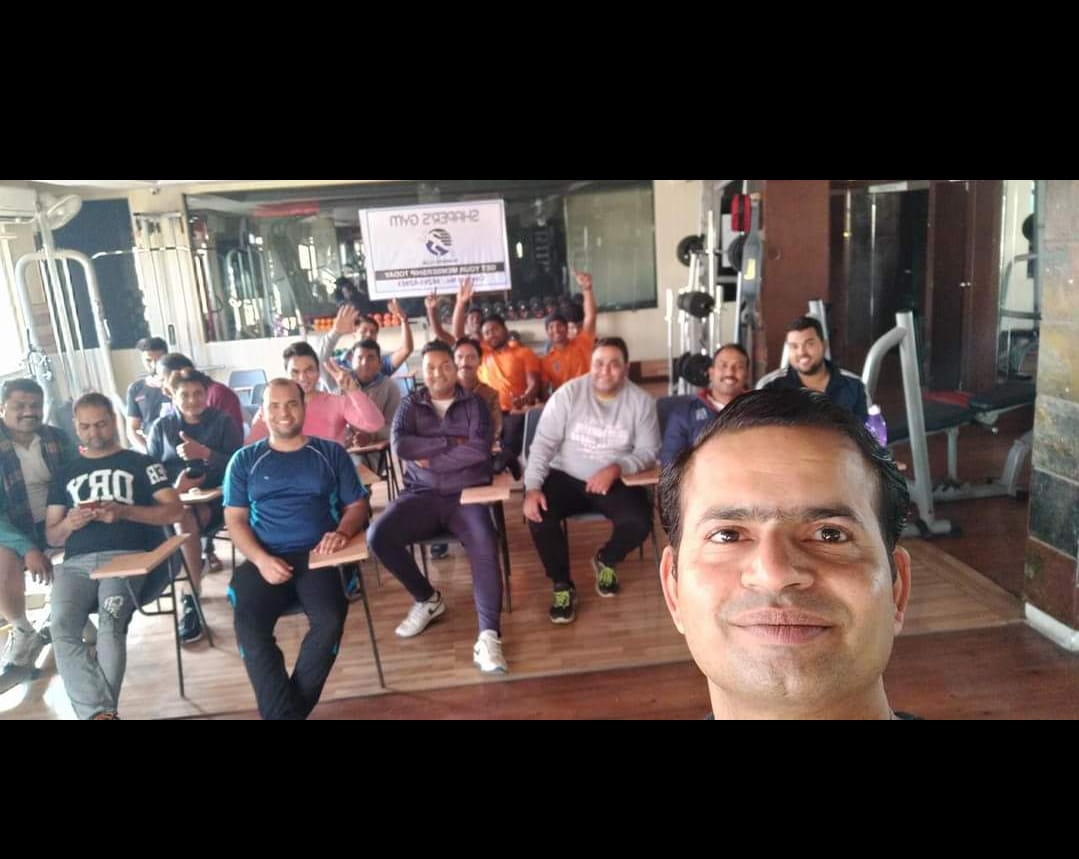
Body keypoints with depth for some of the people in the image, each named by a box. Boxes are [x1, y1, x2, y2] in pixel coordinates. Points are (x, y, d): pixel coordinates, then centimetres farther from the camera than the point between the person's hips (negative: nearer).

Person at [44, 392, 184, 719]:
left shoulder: (140, 463, 15)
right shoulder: (66, 474, 25)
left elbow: (175, 511, 4)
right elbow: (51, 535, 22)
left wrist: (125, 511, -10)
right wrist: (69, 523, -2)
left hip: (127, 556, -3)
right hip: (76, 562, 3)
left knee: (110, 625, -30)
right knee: (62, 628, -26)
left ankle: (99, 711, -24)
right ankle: (101, 711, -32)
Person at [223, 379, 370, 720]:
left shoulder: (331, 453, 13)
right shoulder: (244, 460, 14)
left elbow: (357, 505, 11)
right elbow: (235, 519, 8)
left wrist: (342, 532, -12)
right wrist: (260, 559, -11)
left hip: (319, 556, 0)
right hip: (265, 560, 1)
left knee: (329, 621, -29)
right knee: (249, 629, -28)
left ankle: (290, 708, -11)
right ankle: (284, 712, -18)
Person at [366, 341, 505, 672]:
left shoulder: (474, 404, 7)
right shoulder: (410, 404, 11)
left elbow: (479, 450, -11)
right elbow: (400, 446, -8)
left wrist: (429, 458, -8)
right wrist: (451, 441, -9)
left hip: (466, 495, -2)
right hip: (421, 495, 2)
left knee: (484, 546, -31)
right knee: (377, 536, -21)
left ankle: (489, 636, -26)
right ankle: (427, 598, 3)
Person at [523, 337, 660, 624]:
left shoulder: (641, 401, -6)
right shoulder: (568, 393, -9)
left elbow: (649, 451, -6)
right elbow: (542, 444, -11)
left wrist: (615, 469, -25)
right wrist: (532, 488, -23)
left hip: (616, 481, 1)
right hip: (566, 477, 0)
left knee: (638, 523, -24)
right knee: (538, 515, -26)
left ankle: (605, 561, 13)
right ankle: (562, 586, -3)